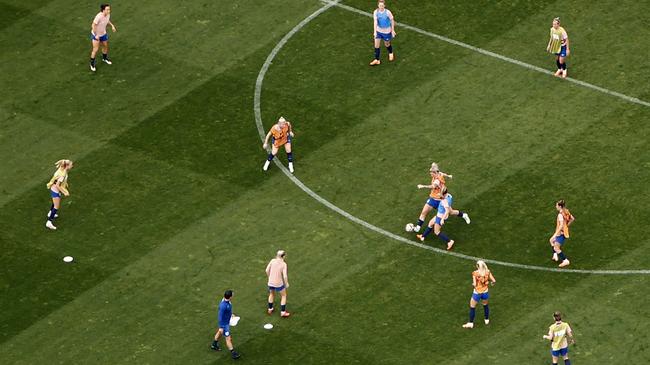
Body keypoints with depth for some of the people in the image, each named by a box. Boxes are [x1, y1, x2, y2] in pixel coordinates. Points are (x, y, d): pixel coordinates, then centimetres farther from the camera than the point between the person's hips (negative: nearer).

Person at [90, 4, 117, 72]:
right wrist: (96, 35, -24)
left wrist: (112, 25, -4)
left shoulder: (108, 15, -13)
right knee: (95, 49, -4)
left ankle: (104, 58, 50)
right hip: (96, 35, -7)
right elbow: (93, 25, -27)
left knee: (105, 46, 22)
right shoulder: (99, 16, -36)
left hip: (103, 34, 7)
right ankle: (92, 64, 16)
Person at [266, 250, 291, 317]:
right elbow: (285, 276, -20)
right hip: (279, 283, -4)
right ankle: (283, 312, 22)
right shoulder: (284, 264, -17)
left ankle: (270, 309, 44)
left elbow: (267, 270, -5)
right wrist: (286, 283, -2)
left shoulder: (272, 261, -8)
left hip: (271, 282, 4)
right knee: (284, 296, 20)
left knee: (272, 294, 31)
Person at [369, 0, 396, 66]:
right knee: (377, 45, -1)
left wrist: (393, 30, -4)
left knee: (387, 44, 16)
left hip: (387, 31, -2)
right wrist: (375, 31, -26)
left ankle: (391, 53, 49)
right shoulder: (376, 12, -15)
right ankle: (377, 60, 10)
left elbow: (392, 21, -8)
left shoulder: (387, 12, -21)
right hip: (379, 30, 2)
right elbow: (375, 21, -18)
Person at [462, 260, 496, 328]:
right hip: (485, 292, 4)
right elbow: (494, 281, -8)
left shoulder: (475, 273, -21)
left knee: (472, 307, 12)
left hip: (477, 292, -4)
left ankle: (471, 323, 17)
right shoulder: (487, 272, -11)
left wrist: (473, 284, -1)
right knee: (485, 305, 28)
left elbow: (474, 284, -24)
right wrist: (491, 282, 14)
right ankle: (487, 320, 42)